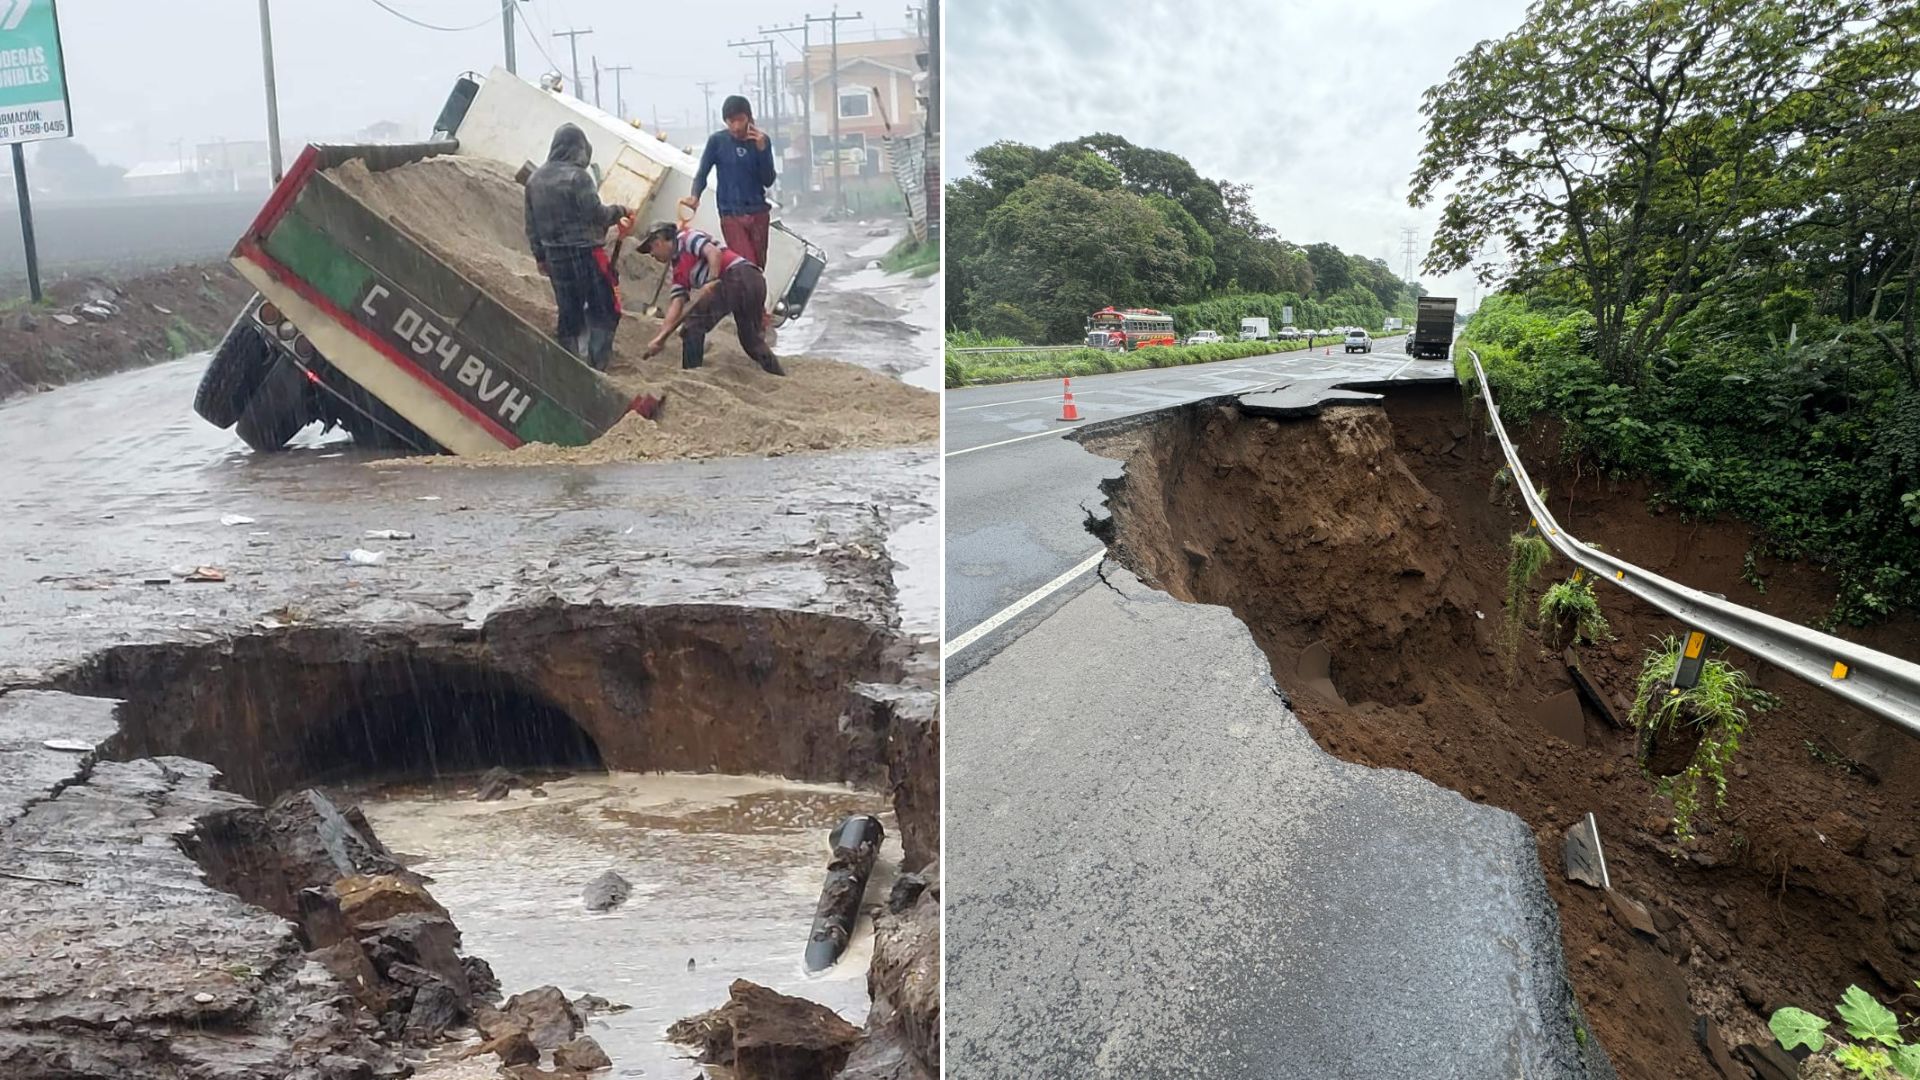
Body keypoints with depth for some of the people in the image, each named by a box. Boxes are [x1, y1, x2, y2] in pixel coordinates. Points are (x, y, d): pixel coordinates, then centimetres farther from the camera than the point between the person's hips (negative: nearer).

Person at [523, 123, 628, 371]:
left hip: (555, 256, 7)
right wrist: (620, 211, 4)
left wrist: (540, 257, 21)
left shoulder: (535, 179, 10)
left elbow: (531, 225, 13)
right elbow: (597, 214, -14)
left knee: (569, 314, 13)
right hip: (584, 253, -7)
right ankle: (595, 364, -9)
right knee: (603, 312, 1)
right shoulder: (577, 176, -13)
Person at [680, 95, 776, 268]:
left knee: (758, 267, 6)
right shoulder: (717, 141, -2)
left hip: (758, 213, 3)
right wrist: (695, 196, -18)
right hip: (731, 215, -3)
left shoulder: (761, 140, 3)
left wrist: (762, 149, -13)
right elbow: (702, 173, 2)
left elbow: (768, 181, 0)